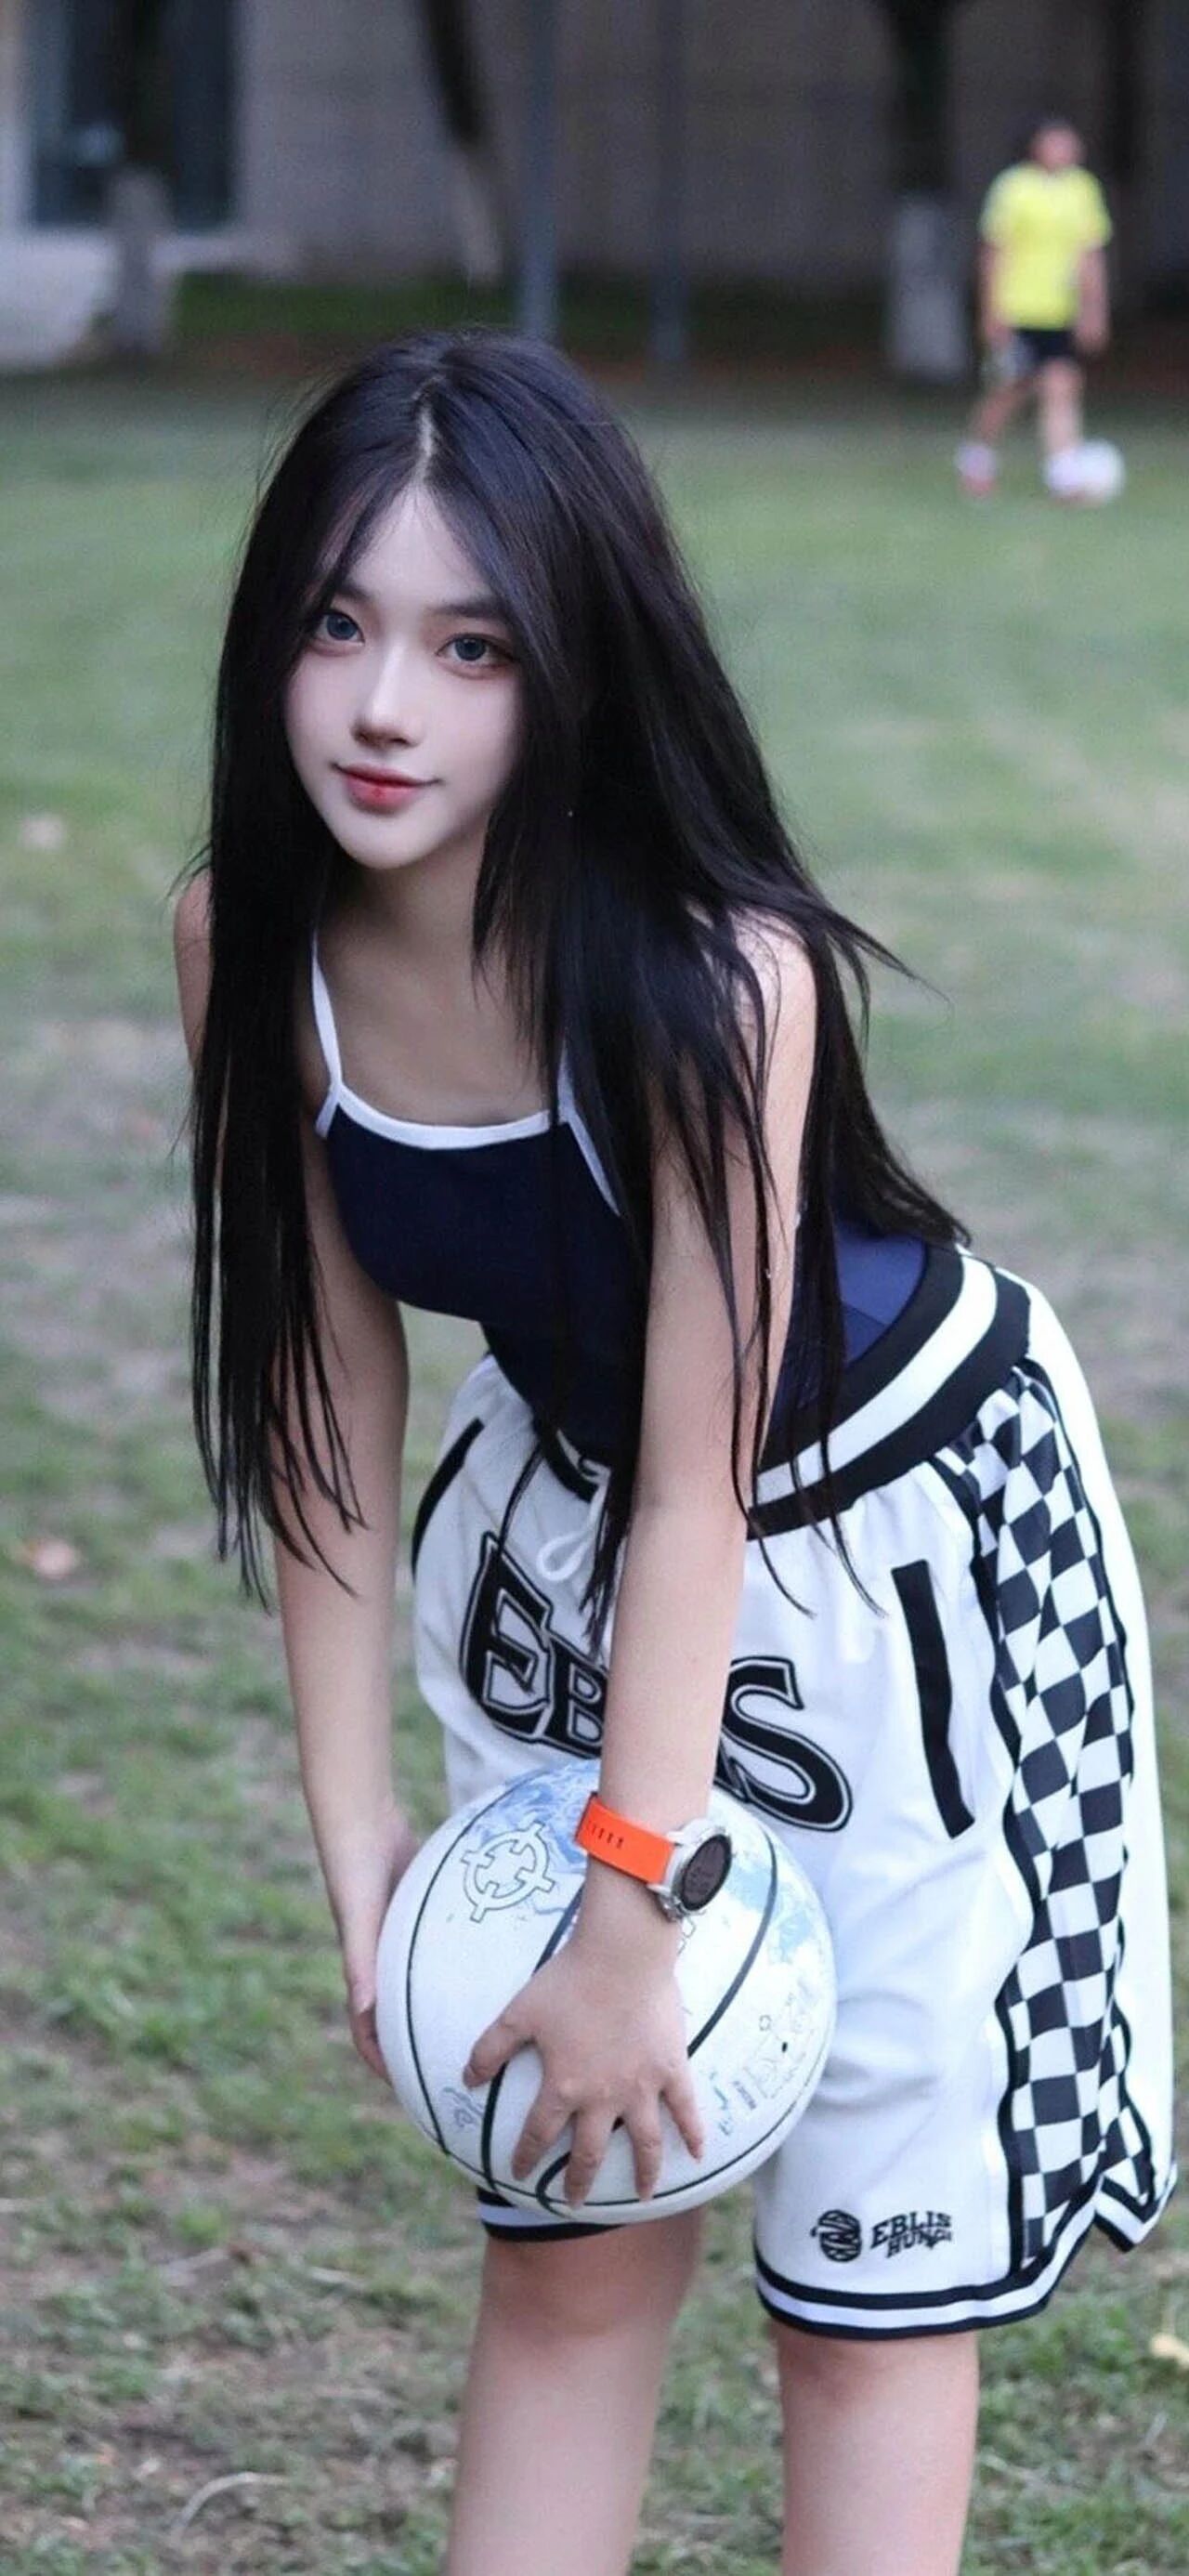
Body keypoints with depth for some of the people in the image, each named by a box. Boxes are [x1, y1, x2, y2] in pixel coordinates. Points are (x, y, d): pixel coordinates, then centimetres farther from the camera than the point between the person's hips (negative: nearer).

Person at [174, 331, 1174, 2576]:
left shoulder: (716, 978, -33)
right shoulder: (248, 943, -17)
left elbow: (705, 1481, -28)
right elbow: (331, 1380, -7)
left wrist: (630, 1927, -23)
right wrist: (351, 1815, -8)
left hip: (903, 1543, -5)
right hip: (567, 1530, 5)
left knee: (875, 2286, 3)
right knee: (563, 2250, 9)